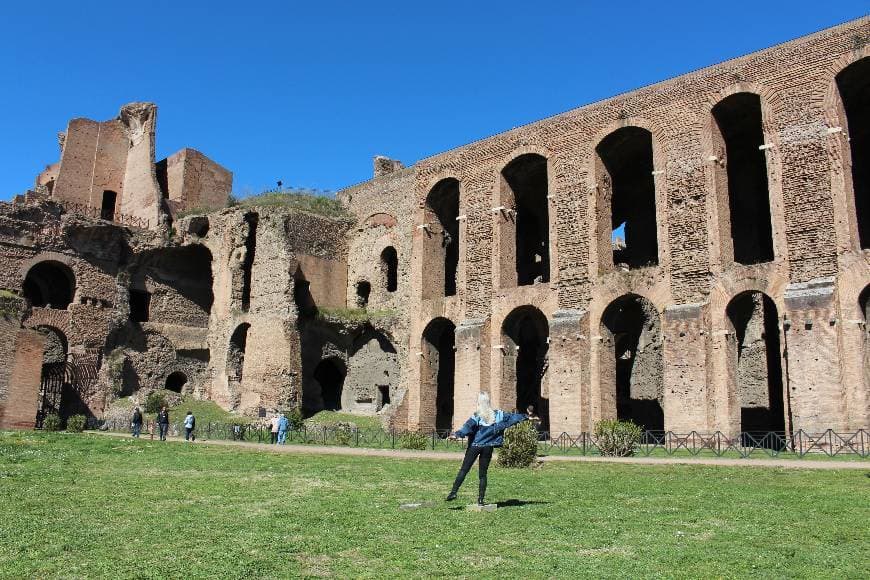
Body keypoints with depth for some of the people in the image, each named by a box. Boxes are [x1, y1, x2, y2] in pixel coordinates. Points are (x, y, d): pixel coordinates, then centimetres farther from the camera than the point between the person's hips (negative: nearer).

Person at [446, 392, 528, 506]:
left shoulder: (477, 416, -7)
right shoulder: (497, 414, 4)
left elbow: (468, 427, -22)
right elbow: (510, 417, 17)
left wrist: (457, 434, -33)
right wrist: (524, 417, 31)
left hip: (475, 446, -3)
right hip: (488, 447, 3)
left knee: (464, 470, 0)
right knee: (483, 474, 9)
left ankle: (454, 491, -7)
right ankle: (481, 499, 7)